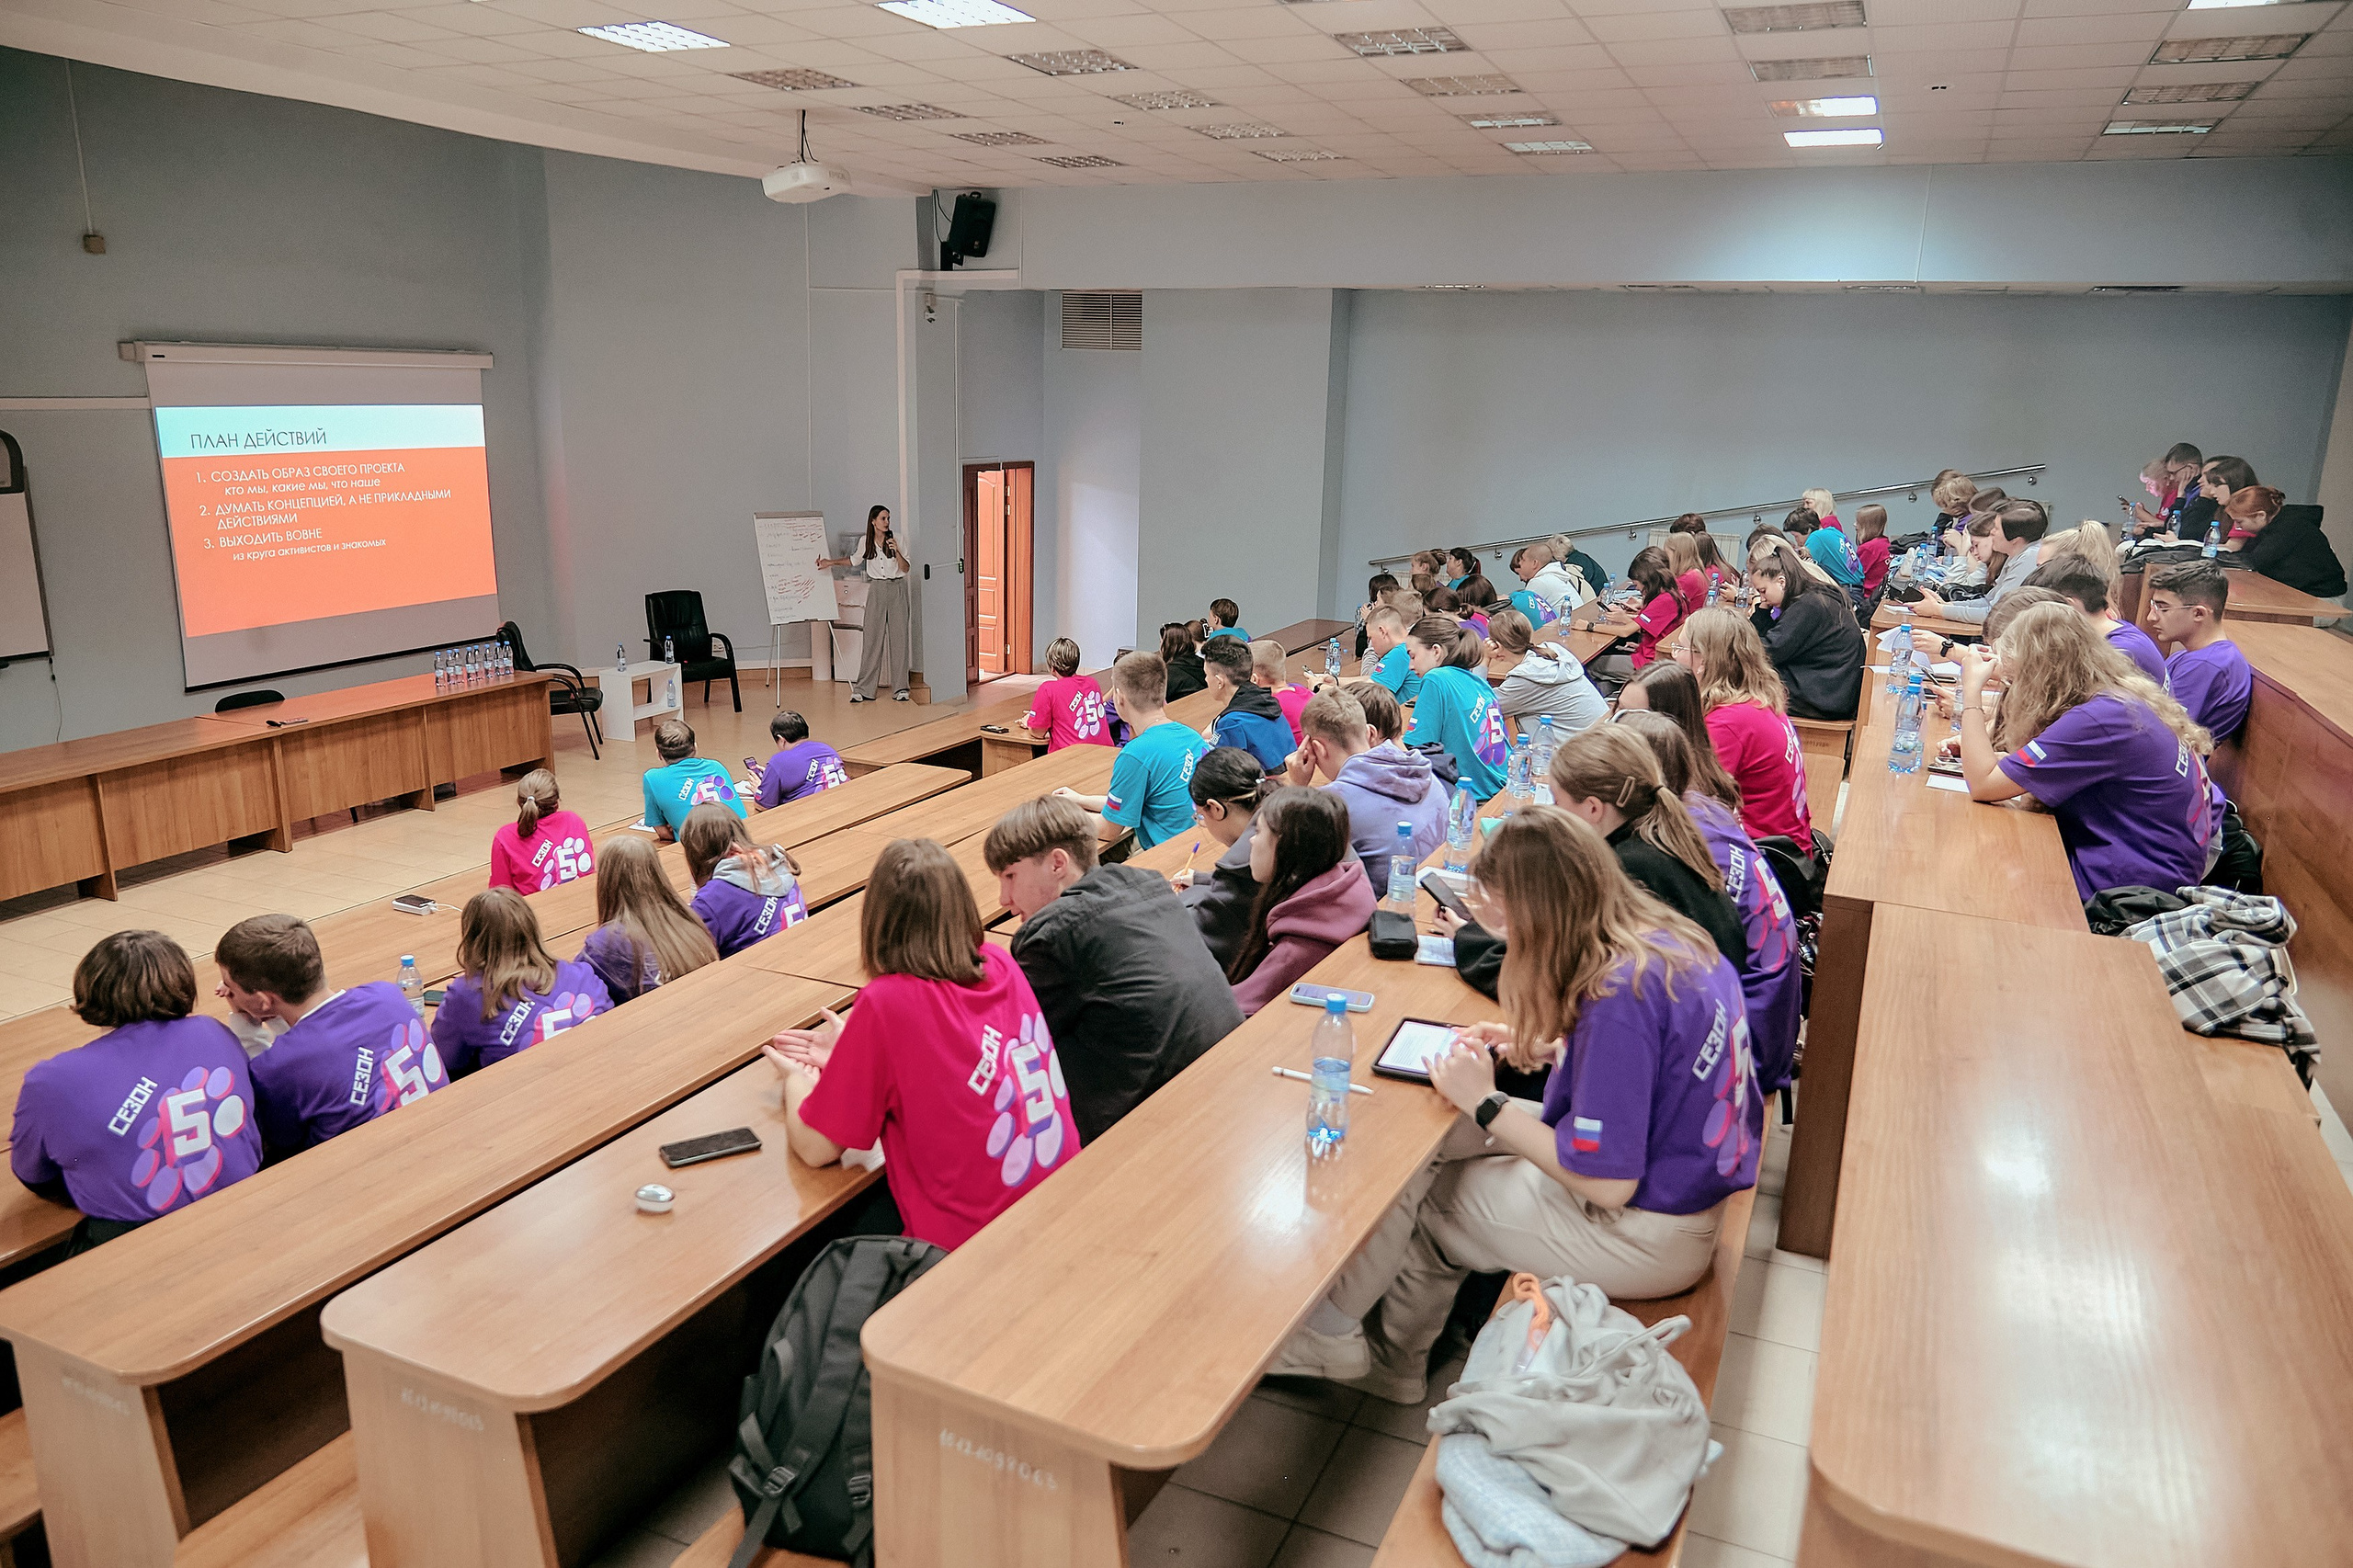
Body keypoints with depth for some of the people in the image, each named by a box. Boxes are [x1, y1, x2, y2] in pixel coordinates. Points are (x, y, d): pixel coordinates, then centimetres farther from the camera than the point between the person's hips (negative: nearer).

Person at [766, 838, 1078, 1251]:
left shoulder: (886, 1002, -19)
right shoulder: (1001, 965, -3)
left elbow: (815, 1148, -7)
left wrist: (796, 1080, 12)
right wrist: (853, 1053, 19)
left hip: (968, 1246, -6)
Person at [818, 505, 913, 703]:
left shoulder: (897, 539, -2)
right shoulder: (866, 542, 4)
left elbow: (905, 568, -4)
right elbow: (854, 560, 23)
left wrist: (896, 552, -19)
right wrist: (831, 562, 15)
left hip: (897, 590, -1)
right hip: (876, 590, 1)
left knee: (898, 638, -1)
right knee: (872, 638, -2)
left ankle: (900, 689, 5)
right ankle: (864, 689, 0)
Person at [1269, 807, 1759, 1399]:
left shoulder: (1618, 997, -30)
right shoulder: (1673, 937, -3)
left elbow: (1607, 1184, -25)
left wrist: (1485, 1104, -17)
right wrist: (1544, 1047, 5)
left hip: (1645, 1235, -9)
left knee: (1409, 1185, 2)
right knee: (1440, 1140, 8)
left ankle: (1333, 1329, 25)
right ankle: (1394, 1359, 19)